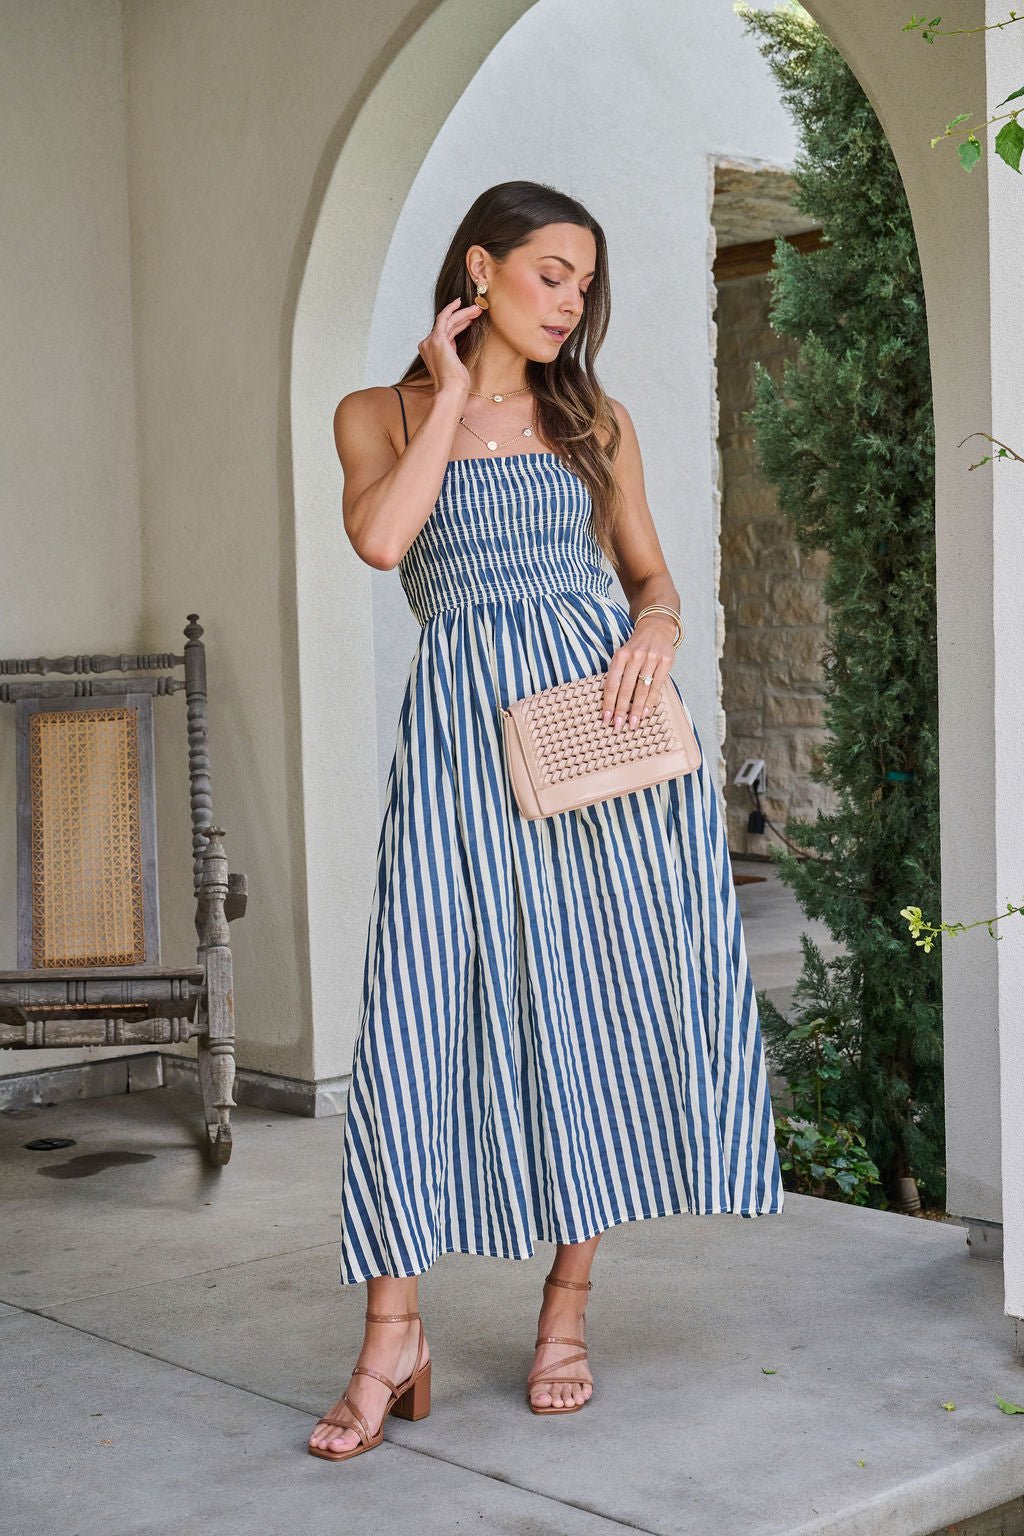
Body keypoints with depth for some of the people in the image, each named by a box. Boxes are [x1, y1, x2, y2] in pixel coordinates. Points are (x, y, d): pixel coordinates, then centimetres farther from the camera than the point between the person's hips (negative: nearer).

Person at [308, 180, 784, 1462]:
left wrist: (657, 627, -5)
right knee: (424, 1003, -9)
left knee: (598, 994, 1)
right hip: (460, 729, -2)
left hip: (597, 702, 2)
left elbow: (650, 573, 17)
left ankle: (568, 1306, 14)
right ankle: (392, 1337, -2)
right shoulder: (382, 414, 9)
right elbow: (380, 538, -10)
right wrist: (450, 394, -1)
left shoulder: (595, 422, 16)